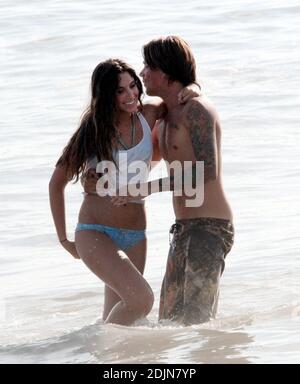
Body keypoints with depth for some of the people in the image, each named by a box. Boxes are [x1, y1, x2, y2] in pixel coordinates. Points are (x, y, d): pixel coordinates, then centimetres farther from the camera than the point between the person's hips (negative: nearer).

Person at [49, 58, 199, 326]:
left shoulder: (148, 116, 1)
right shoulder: (93, 132, -8)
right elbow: (57, 183, 1)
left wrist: (189, 91, -4)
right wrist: (63, 239, 2)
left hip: (135, 237, 5)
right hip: (95, 233, -5)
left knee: (115, 318, 6)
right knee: (142, 299, -23)